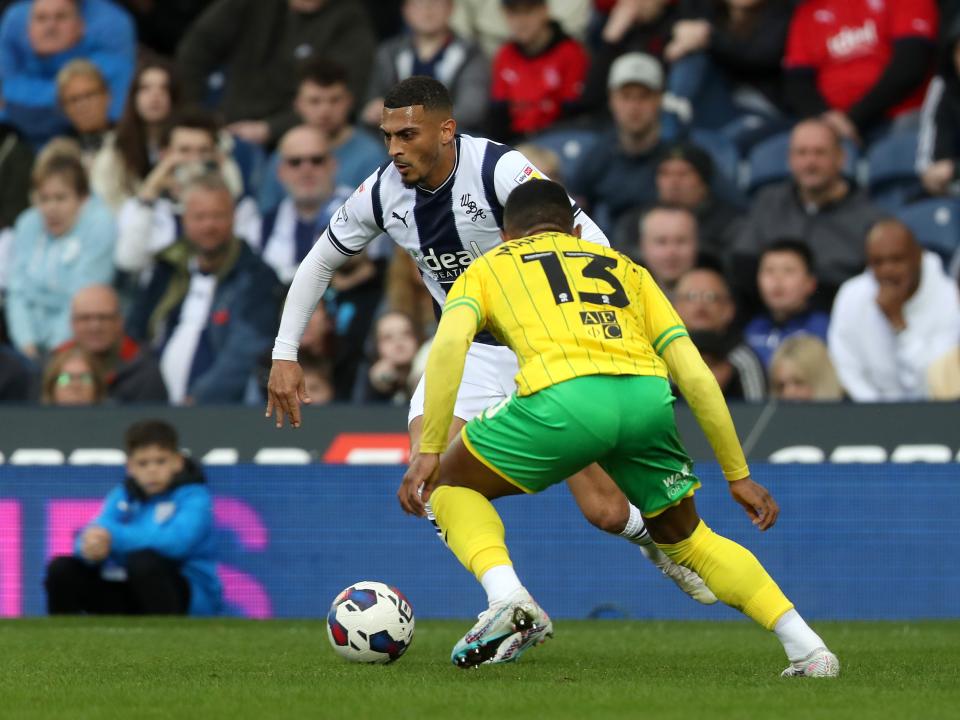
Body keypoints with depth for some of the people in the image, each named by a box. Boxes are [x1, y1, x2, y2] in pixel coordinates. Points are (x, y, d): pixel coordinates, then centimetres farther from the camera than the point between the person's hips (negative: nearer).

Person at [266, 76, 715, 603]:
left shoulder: (499, 169, -24)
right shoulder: (383, 193, -8)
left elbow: (586, 238, -26)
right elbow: (319, 263, 8)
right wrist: (284, 355, 2)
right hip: (470, 352, 4)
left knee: (605, 511, -6)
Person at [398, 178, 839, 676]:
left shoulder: (486, 269, 28)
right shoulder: (625, 269, 35)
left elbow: (450, 341, 5)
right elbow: (695, 374, 26)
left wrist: (429, 452, 3)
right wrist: (738, 476, 30)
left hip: (563, 396, -3)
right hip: (648, 395, 3)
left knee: (451, 484, 22)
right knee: (686, 538, 27)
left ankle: (507, 598, -4)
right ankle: (807, 648, 13)